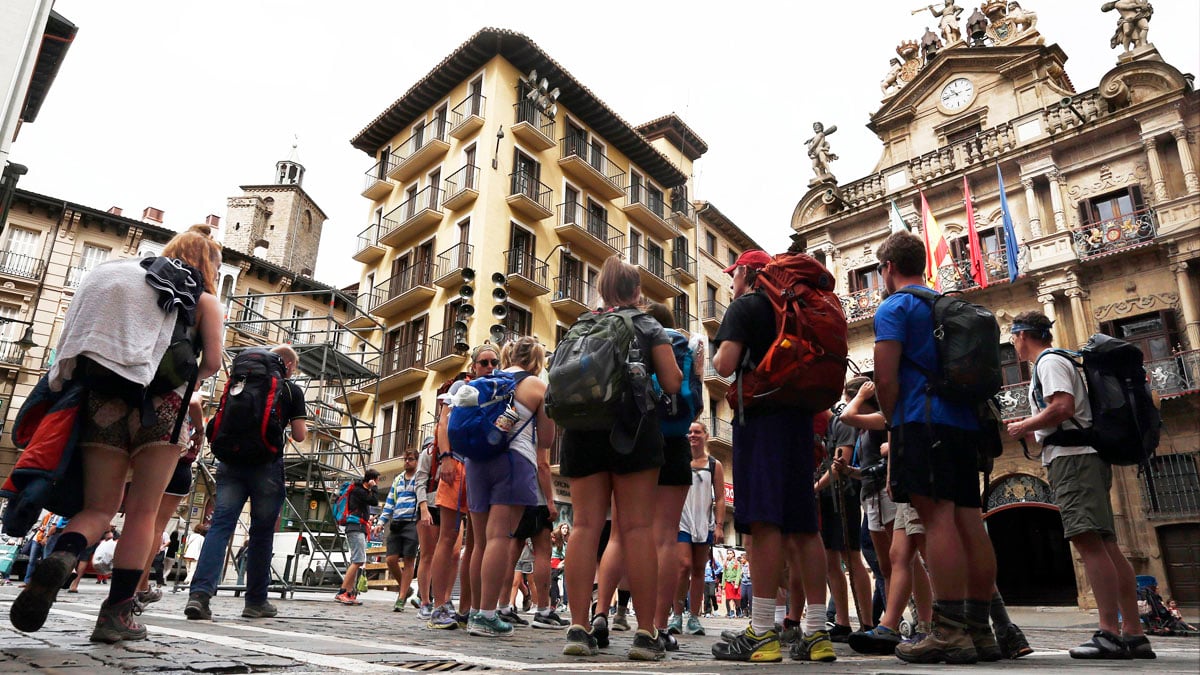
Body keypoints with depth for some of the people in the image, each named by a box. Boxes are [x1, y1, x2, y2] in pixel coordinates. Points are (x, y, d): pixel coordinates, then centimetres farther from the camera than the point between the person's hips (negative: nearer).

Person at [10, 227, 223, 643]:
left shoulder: (133, 281, 23)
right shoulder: (204, 300, 10)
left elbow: (101, 334, 17)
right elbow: (211, 362, 1)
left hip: (106, 397, 4)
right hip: (160, 404, -4)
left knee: (99, 508, 8)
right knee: (142, 513, 3)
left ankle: (61, 557, -23)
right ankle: (116, 613, 1)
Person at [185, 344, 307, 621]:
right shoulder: (292, 390, 5)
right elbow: (299, 435, 2)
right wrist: (303, 427, 24)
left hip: (231, 460, 3)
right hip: (267, 465, -3)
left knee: (220, 525, -3)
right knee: (262, 532, 5)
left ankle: (199, 593, -18)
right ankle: (255, 601, 14)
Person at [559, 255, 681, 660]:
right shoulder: (650, 328, 9)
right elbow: (671, 384, 2)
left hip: (581, 426, 3)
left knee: (586, 526, 1)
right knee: (637, 528, -4)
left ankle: (578, 628, -2)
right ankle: (645, 634, -4)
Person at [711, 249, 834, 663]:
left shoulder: (744, 306, 0)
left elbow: (725, 365, -11)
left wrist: (717, 356, 8)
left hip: (760, 416, -8)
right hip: (798, 415, 8)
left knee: (763, 521, -12)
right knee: (803, 526, 6)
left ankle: (762, 633, -14)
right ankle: (816, 633, 7)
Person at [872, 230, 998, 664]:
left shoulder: (894, 307, -1)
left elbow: (886, 378, -12)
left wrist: (892, 421, 2)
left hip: (923, 419, -8)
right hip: (965, 421, 8)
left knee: (937, 517, -12)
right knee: (968, 521, 6)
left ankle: (950, 632, -13)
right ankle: (979, 630, 10)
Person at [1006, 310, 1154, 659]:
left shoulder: (1049, 362, -5)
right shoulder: (1057, 360, 26)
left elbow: (1063, 407, -20)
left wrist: (1023, 427, -7)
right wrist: (1027, 427, 22)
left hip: (1072, 458, -10)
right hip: (1082, 457, 10)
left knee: (1087, 540, -15)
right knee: (1104, 544, 6)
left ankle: (1110, 633, -18)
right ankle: (1133, 633, 6)